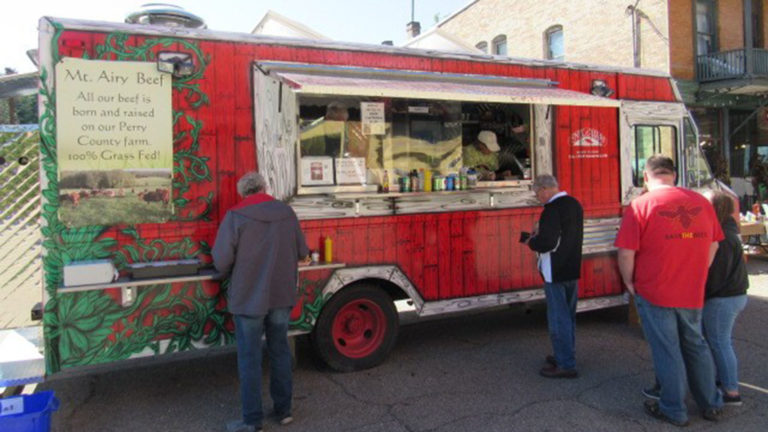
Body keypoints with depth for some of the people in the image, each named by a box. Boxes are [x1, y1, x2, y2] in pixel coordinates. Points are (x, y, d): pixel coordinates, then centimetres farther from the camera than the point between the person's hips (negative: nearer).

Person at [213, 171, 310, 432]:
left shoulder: (235, 216, -12)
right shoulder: (287, 212, 0)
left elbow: (221, 261, -14)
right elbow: (302, 253, 6)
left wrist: (234, 273, 8)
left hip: (248, 298, -4)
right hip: (282, 296, 4)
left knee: (250, 358, 8)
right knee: (280, 351, 18)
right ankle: (284, 410, 29)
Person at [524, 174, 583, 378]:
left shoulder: (552, 209, -21)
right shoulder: (574, 204, 9)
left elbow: (546, 243, -26)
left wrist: (531, 241, -7)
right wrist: (541, 233, 11)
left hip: (555, 272, -9)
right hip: (573, 269, 9)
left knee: (558, 318, 0)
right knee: (568, 315, 19)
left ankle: (566, 365, 6)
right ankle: (566, 355, 32)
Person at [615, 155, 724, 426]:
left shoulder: (640, 205, -14)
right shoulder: (701, 202, 1)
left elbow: (626, 253, -17)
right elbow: (713, 244, 10)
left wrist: (630, 283, -1)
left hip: (654, 294, -5)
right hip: (693, 293, 5)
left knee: (666, 352, 8)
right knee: (696, 346, 21)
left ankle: (674, 411, 22)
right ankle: (711, 404, 35)